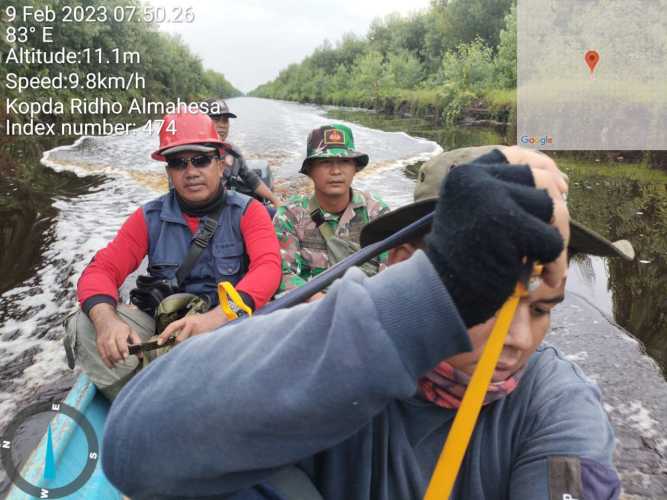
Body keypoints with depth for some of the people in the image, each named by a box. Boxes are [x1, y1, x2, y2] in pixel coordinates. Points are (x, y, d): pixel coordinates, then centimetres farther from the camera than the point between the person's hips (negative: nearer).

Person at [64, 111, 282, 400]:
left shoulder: (247, 212, -3)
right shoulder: (149, 218, 4)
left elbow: (268, 267, -20)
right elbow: (101, 269, -5)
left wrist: (214, 318, -38)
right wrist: (106, 320, -30)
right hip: (163, 325, 3)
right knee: (84, 325, -18)